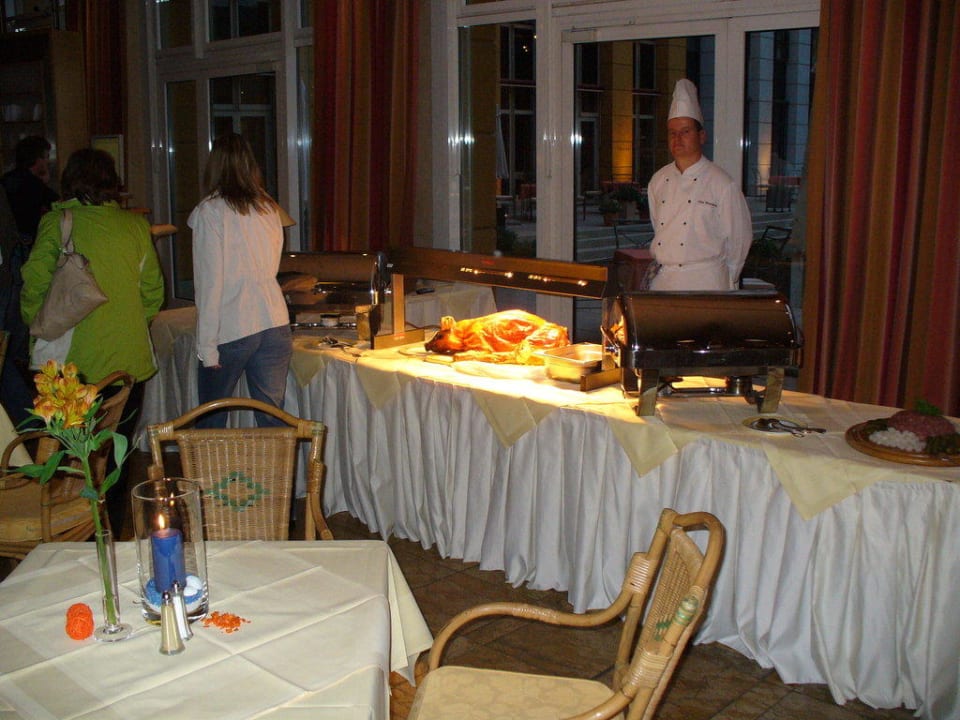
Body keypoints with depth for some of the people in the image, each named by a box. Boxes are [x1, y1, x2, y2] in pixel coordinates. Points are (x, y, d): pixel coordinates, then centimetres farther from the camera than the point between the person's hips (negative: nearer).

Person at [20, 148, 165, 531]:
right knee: (117, 451, 13)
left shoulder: (56, 223, -6)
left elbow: (34, 288, -6)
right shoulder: (135, 225, 2)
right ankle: (112, 532, 22)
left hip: (76, 362, -3)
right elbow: (153, 291, 8)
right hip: (130, 359, 3)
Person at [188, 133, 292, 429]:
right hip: (275, 325, 5)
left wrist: (207, 345, -7)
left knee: (210, 425, 9)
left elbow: (209, 281, -10)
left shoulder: (209, 211, -6)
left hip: (230, 331, -4)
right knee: (273, 420, 7)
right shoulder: (269, 208, 8)